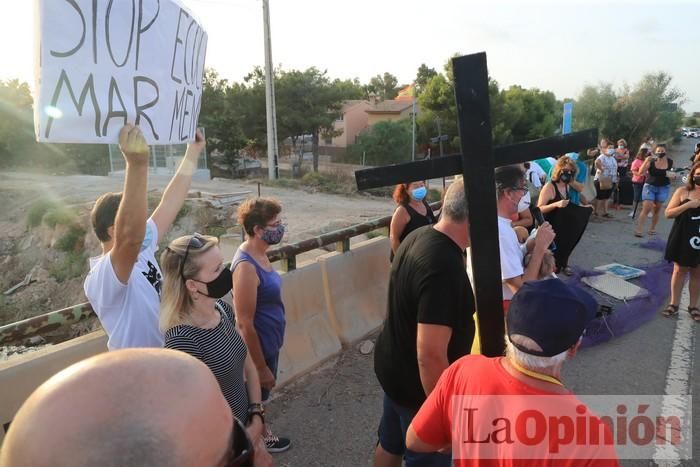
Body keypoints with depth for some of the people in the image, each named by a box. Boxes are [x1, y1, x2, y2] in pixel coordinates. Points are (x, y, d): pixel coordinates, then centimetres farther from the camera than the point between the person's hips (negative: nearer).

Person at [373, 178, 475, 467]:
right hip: (417, 382, -8)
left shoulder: (419, 236, -5)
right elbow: (430, 355, -32)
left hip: (393, 366, 8)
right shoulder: (444, 267, -33)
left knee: (390, 444, 27)